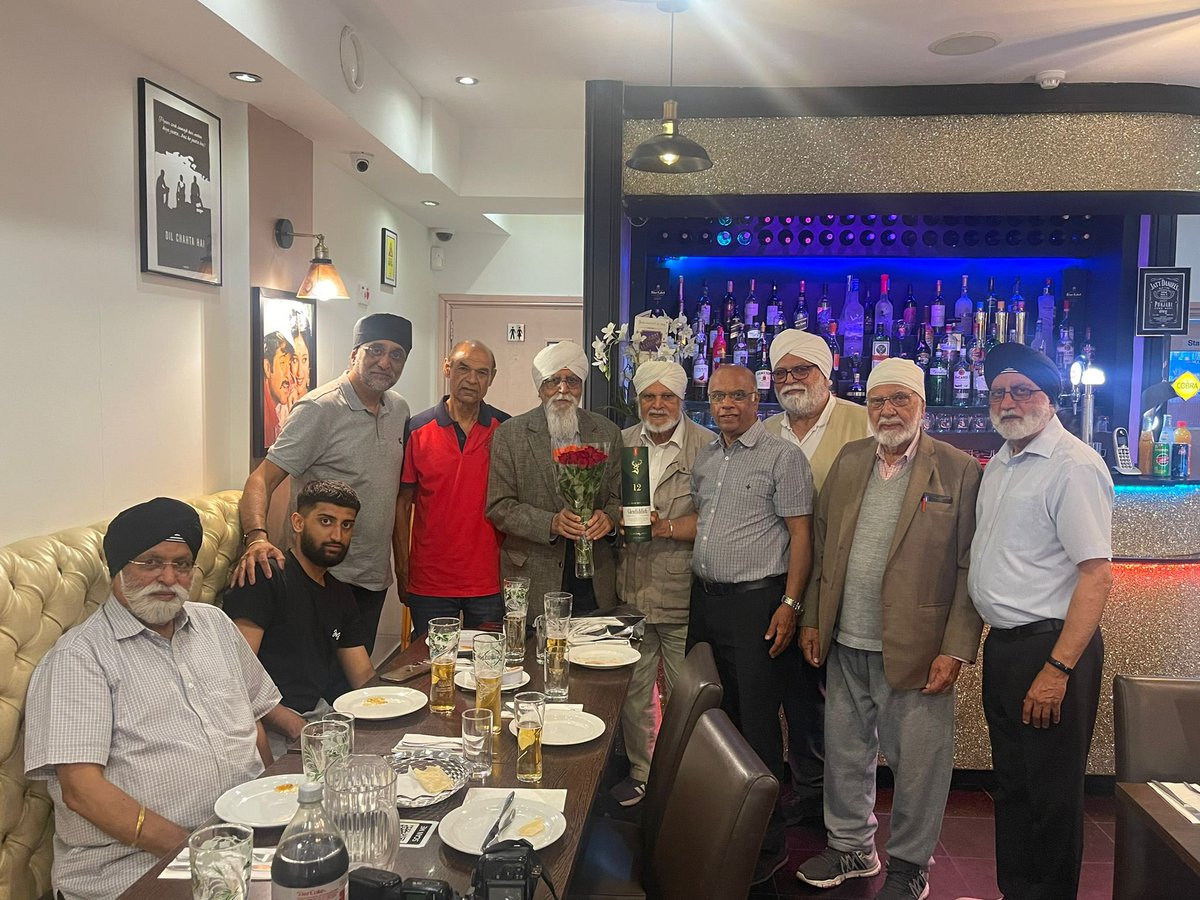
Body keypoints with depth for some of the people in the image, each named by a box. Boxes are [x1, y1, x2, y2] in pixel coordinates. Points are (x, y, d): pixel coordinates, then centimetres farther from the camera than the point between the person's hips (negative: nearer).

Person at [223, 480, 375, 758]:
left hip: (320, 714, 8)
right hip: (272, 727, -8)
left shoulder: (341, 596, 19)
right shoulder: (266, 577, -8)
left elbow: (364, 676, 19)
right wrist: (289, 723, -23)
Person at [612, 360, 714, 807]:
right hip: (631, 593, 4)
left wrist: (669, 527, -20)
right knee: (631, 692, 14)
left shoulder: (706, 447, -5)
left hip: (683, 597, -4)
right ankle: (639, 772, 33)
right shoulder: (621, 444, 9)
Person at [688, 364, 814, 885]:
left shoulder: (782, 457, -8)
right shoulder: (704, 459, 13)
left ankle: (767, 844, 15)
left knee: (757, 723, 0)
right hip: (705, 600, 7)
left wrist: (789, 604, -16)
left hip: (756, 603, -7)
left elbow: (801, 533, -11)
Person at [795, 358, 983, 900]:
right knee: (845, 752, 17)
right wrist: (811, 619, 8)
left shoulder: (960, 471, -6)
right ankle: (851, 847, 38)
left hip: (915, 648, -4)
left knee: (917, 762, 9)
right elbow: (821, 545, 11)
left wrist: (957, 650, -13)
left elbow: (971, 567, -9)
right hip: (845, 644, 5)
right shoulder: (849, 461, 8)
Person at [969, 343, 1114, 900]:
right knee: (1010, 784, 19)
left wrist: (1058, 669, -23)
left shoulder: (1074, 466, -15)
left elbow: (1097, 576, -20)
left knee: (1050, 795, 5)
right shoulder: (998, 465, 12)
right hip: (1002, 645, 9)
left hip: (1052, 648, -8)